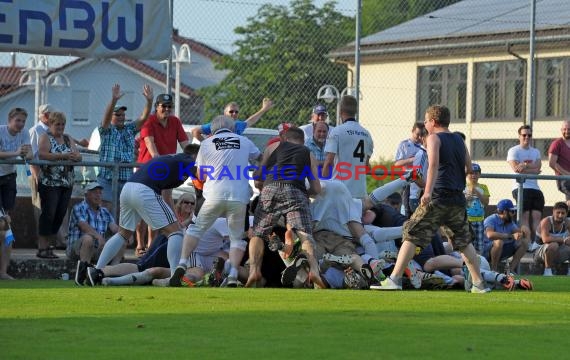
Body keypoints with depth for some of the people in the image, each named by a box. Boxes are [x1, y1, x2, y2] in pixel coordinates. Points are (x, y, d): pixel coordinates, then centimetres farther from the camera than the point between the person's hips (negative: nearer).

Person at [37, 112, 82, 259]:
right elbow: (42, 154, -18)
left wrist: (74, 156, -16)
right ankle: (42, 248, -6)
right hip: (49, 183, -6)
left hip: (67, 184, 6)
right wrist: (63, 156, -23)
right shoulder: (45, 137, -1)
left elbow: (78, 156, 9)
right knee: (48, 214, -8)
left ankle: (48, 245, 11)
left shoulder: (68, 139, 17)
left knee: (60, 215, 4)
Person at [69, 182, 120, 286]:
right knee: (88, 238, -37)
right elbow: (84, 226, -22)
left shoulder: (105, 212, 16)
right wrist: (98, 236, -39)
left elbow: (114, 227, 0)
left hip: (97, 250, 6)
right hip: (76, 249, -6)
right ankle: (82, 273, -32)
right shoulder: (78, 208, -4)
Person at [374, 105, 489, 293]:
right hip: (458, 199, 6)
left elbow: (433, 164, -17)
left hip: (438, 197, -6)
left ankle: (394, 279, -10)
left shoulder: (434, 138, -1)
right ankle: (479, 283, 15)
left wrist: (428, 191, -26)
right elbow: (469, 169, 19)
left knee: (411, 235, -4)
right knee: (464, 241, 17)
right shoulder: (459, 141, 18)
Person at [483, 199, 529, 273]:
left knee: (524, 243, -4)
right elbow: (490, 235, -38)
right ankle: (493, 270, -23)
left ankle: (511, 269, -7)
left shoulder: (510, 222, 9)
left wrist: (523, 229, -21)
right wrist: (511, 236, -40)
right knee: (499, 241, -37)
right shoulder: (491, 220, -18)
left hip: (502, 251, 8)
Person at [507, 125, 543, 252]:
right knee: (525, 214, -15)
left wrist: (525, 166, -13)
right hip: (521, 187, -5)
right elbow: (516, 168, -10)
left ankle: (534, 241, -12)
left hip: (535, 187, 5)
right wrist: (532, 169, -5)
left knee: (537, 215, -7)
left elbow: (538, 167, 2)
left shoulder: (536, 152, 22)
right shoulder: (514, 151, 6)